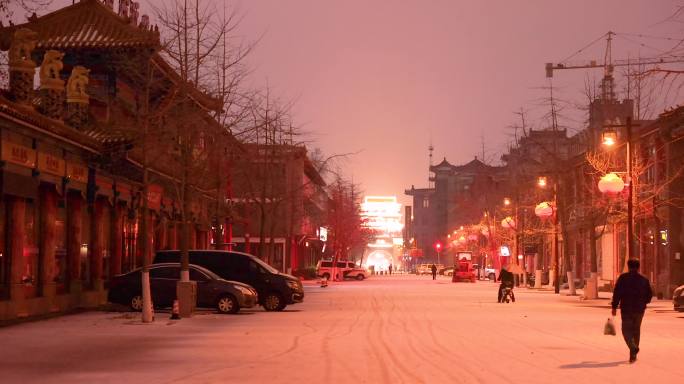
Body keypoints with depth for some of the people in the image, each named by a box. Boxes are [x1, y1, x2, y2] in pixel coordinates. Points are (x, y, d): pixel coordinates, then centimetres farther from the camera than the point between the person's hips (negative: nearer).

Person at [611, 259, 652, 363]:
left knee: (626, 330, 3)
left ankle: (633, 348, -24)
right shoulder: (644, 280, 5)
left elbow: (616, 293, -9)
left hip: (626, 309, -3)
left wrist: (614, 307, -5)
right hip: (639, 309, 3)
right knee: (636, 330, 15)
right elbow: (649, 294, 8)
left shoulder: (623, 278, -4)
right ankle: (633, 355, 17)